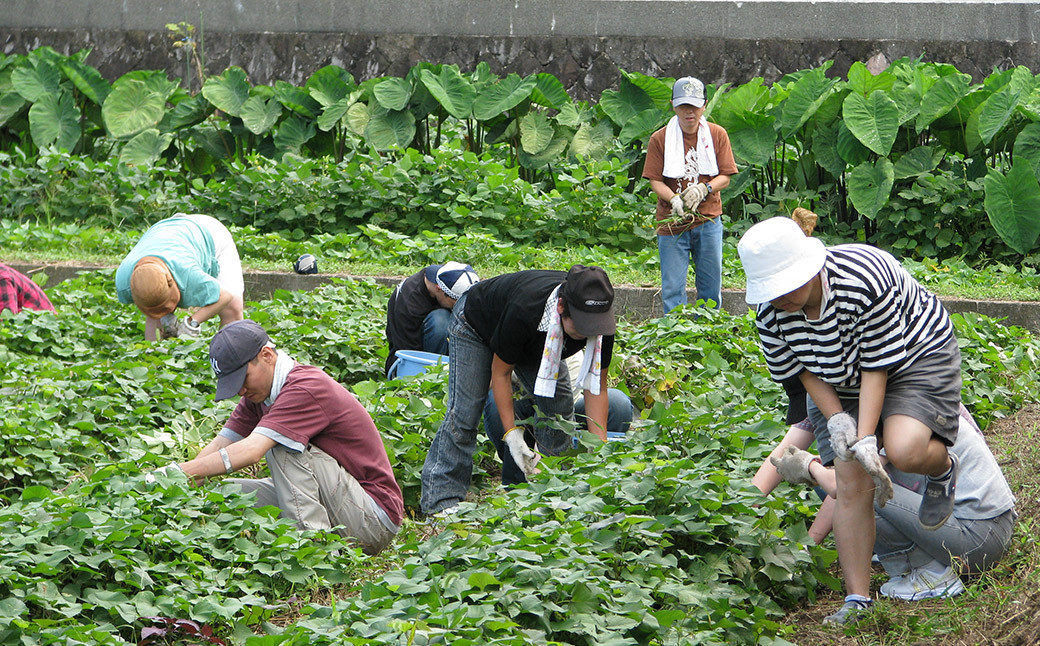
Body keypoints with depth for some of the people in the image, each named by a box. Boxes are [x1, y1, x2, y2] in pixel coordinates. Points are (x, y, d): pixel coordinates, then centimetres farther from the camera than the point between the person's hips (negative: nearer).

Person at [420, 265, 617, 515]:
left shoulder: (601, 320, -32)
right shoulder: (523, 312, -46)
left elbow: (596, 388, -21)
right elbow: (500, 372, -29)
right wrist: (511, 433, -31)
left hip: (536, 344, 5)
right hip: (476, 326, -5)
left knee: (560, 408, -8)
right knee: (463, 412, -14)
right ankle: (441, 501, -10)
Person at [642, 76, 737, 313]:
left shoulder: (717, 135, 3)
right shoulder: (660, 139, -2)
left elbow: (725, 177, 2)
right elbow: (655, 181, -4)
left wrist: (703, 189, -18)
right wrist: (674, 199, -23)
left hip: (708, 220, 1)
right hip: (672, 222, -1)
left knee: (711, 286, 6)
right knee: (672, 289, -3)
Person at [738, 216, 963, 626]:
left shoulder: (866, 281, -36)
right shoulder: (771, 314, -19)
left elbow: (878, 366, -28)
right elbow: (804, 371, -3)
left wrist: (865, 439, -30)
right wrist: (836, 418, -20)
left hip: (918, 357, -5)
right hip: (842, 385, 5)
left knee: (906, 452, -32)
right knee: (851, 484, -8)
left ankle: (944, 469, 6)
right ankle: (856, 600, -1)